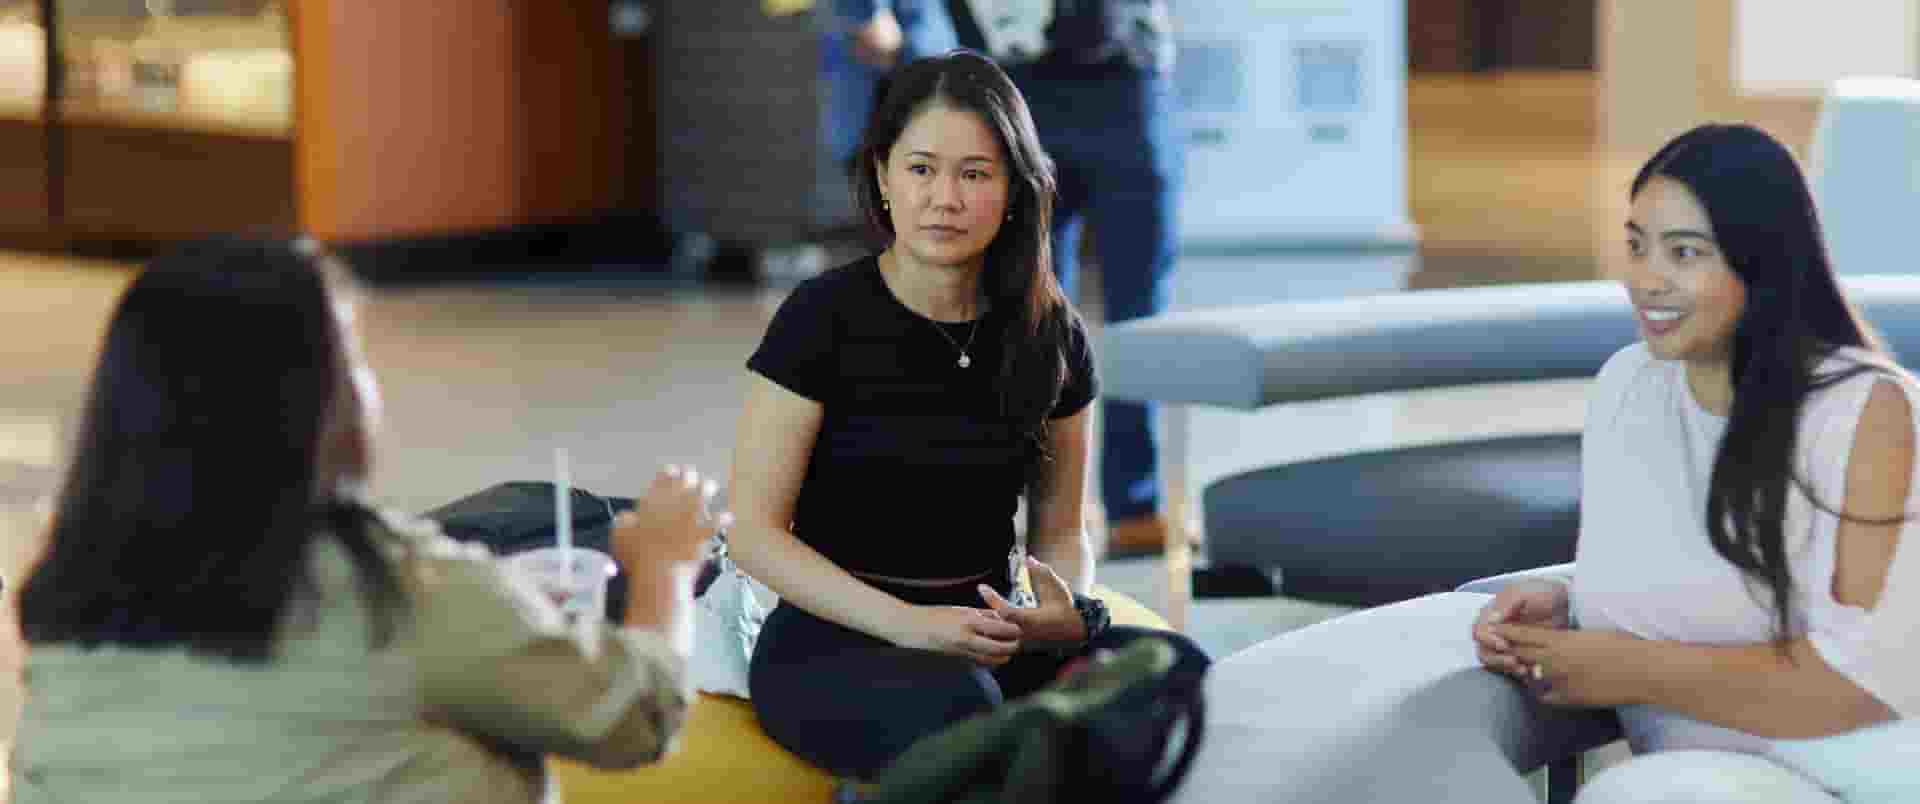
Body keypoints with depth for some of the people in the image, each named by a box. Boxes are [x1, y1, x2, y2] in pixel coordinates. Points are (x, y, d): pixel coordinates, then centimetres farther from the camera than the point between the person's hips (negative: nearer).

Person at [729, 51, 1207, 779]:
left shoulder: (1050, 334, 4)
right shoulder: (825, 317, -7)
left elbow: (1059, 529, 13)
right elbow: (753, 530, -8)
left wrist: (1073, 614, -11)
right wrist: (906, 622, -22)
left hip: (983, 638, 4)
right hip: (835, 640, -4)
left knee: (1185, 676, -25)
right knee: (954, 704, -39)